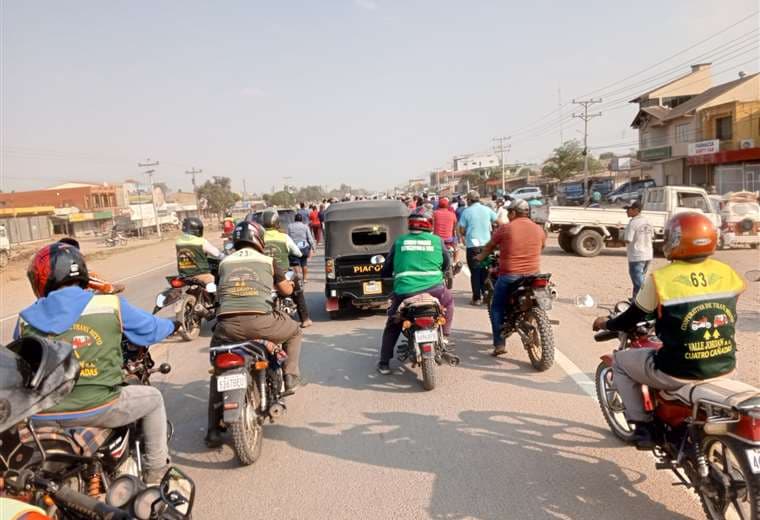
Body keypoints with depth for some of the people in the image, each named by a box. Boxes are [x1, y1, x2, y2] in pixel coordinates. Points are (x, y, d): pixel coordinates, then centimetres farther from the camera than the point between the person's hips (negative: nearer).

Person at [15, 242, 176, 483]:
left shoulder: (26, 319, 3)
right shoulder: (111, 305, -4)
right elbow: (150, 329, 9)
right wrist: (172, 326, 32)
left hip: (42, 417, 3)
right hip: (97, 409, -3)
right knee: (152, 398, 23)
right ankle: (156, 471, 29)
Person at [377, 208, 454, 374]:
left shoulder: (400, 241, 9)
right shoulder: (437, 240, 8)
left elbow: (387, 268, 14)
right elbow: (447, 264, 21)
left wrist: (385, 274, 37)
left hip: (404, 292, 1)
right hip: (433, 290, 0)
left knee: (392, 325, 21)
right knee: (448, 301, 33)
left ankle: (384, 363, 19)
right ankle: (444, 336, 29)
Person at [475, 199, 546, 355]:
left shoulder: (505, 228, -7)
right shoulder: (539, 229, 4)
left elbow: (489, 247, 7)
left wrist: (480, 257, 27)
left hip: (509, 275, -4)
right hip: (533, 275, 4)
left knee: (497, 308, 8)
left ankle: (499, 344, 2)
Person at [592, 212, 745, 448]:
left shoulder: (660, 279, -13)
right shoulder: (726, 273, 1)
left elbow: (630, 321, -2)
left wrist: (605, 323, 19)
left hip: (679, 373, -5)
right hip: (725, 366, 5)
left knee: (620, 361, 18)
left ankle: (643, 426, 16)